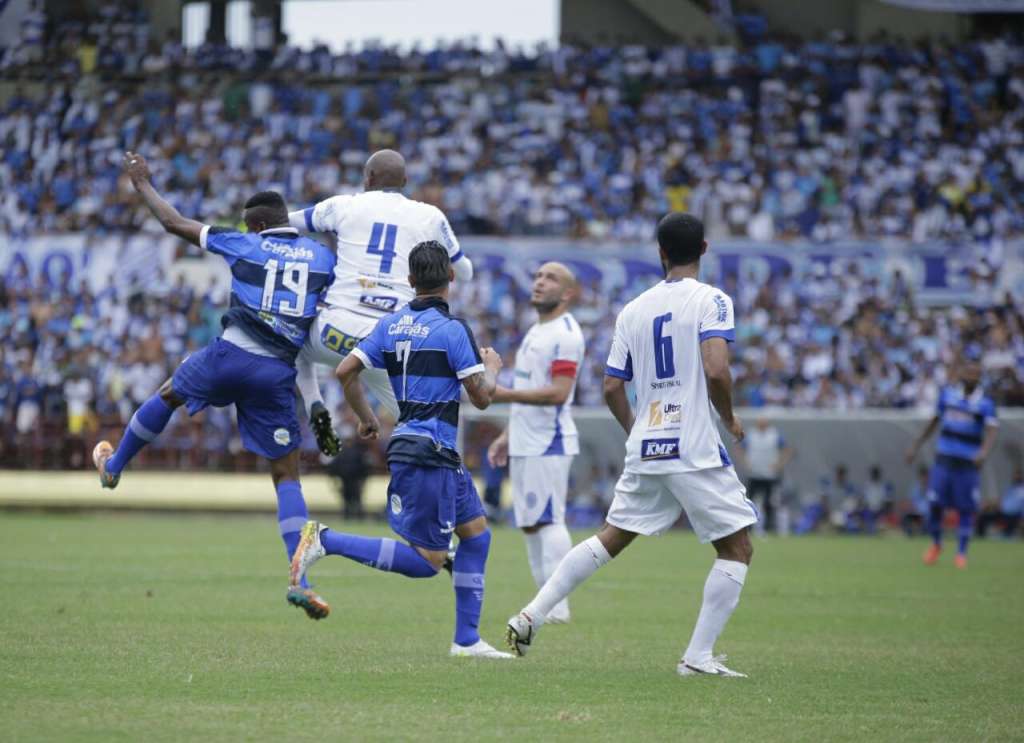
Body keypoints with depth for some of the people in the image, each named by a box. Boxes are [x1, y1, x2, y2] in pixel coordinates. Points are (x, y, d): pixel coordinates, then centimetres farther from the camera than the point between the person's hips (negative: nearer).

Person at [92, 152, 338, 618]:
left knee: (168, 394, 32)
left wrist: (142, 184, 31)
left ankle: (113, 466, 49)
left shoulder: (244, 245, 7)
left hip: (230, 355, -1)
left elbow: (173, 222, 16)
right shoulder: (323, 257, 10)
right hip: (279, 373, 1)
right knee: (287, 476, 6)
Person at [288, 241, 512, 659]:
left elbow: (346, 372, 5)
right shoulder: (452, 329, -12)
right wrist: (492, 369, 11)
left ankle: (466, 640, 17)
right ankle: (327, 541, -14)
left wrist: (366, 419, 19)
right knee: (428, 560, -6)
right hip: (429, 455, -9)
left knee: (476, 531, 17)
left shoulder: (392, 324, 8)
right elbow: (481, 397, -11)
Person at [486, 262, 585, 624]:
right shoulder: (534, 332, 18)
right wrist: (508, 435, 23)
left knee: (548, 521, -11)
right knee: (530, 525, 9)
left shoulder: (565, 334, -12)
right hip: (524, 443, 10)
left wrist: (506, 394, -24)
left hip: (549, 444, -10)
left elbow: (558, 392, -22)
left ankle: (557, 606, -11)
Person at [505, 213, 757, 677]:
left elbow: (612, 387, 12)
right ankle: (698, 656, -3)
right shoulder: (711, 300, -7)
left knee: (610, 538, 19)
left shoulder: (633, 310, 10)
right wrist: (729, 417, -2)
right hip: (695, 451, -6)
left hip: (644, 450, 6)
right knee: (737, 548, 5)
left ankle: (530, 617, 12)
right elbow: (716, 370, -21)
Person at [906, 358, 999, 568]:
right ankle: (936, 544, 21)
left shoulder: (985, 403, -7)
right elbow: (935, 421, 18)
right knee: (935, 504, -3)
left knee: (966, 509, -2)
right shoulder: (947, 394, 4)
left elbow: (991, 432, -21)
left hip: (969, 464, -2)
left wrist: (984, 452, -40)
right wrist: (916, 446, 20)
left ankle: (961, 553, 12)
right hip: (944, 458, 2)